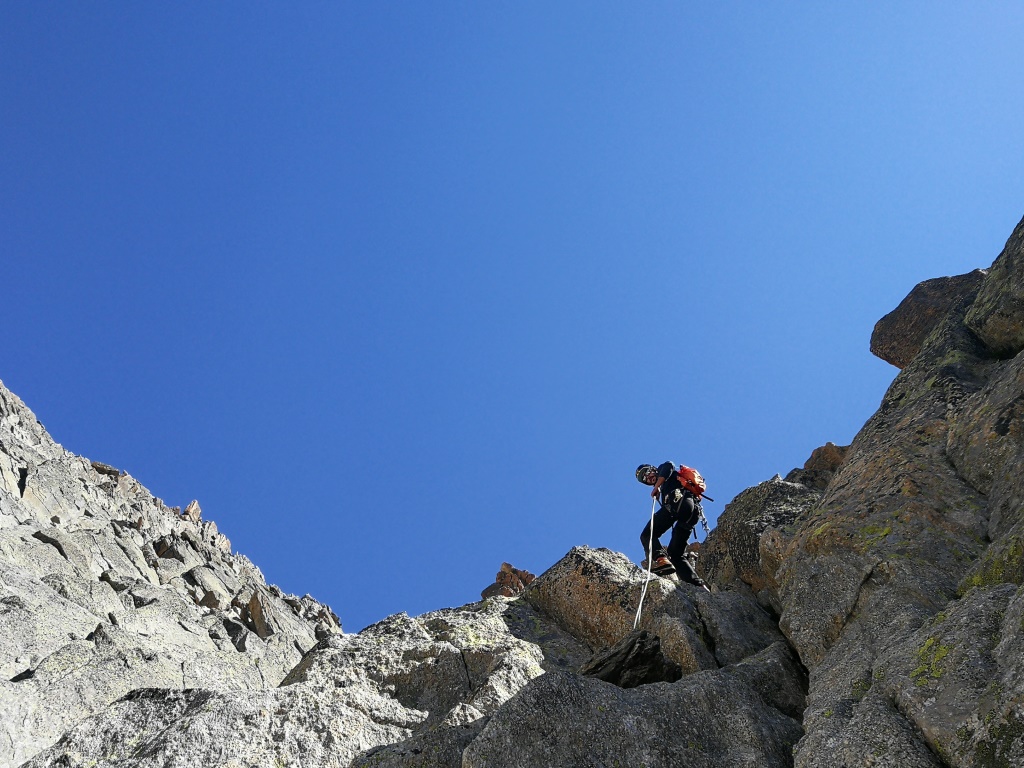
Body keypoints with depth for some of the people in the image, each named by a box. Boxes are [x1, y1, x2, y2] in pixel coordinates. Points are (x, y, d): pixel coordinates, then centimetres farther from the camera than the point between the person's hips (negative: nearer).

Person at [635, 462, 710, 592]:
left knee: (647, 535, -12)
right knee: (676, 554, 7)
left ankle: (660, 559, -39)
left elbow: (669, 466, -2)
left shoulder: (663, 469, 24)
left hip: (679, 501, -8)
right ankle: (699, 585, -10)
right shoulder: (665, 487, 43)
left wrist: (656, 487, -3)